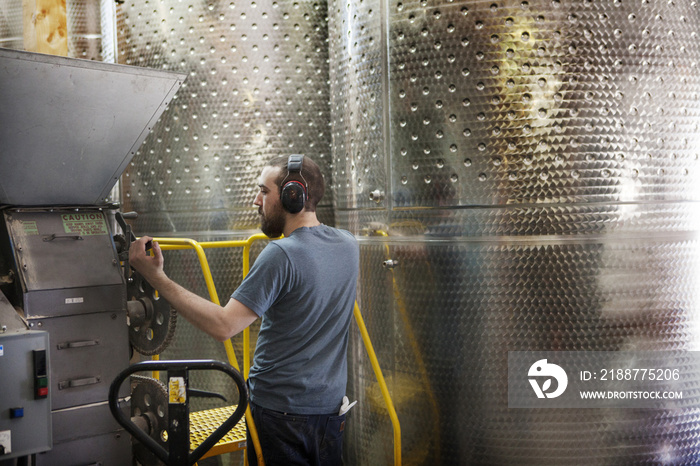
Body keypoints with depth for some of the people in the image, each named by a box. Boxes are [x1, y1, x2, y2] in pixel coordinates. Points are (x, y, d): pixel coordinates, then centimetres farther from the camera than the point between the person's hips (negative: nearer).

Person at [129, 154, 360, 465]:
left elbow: (223, 326, -26)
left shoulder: (281, 255, -22)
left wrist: (156, 277, -23)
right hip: (330, 407, 7)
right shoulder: (349, 246, 1)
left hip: (281, 409, -7)